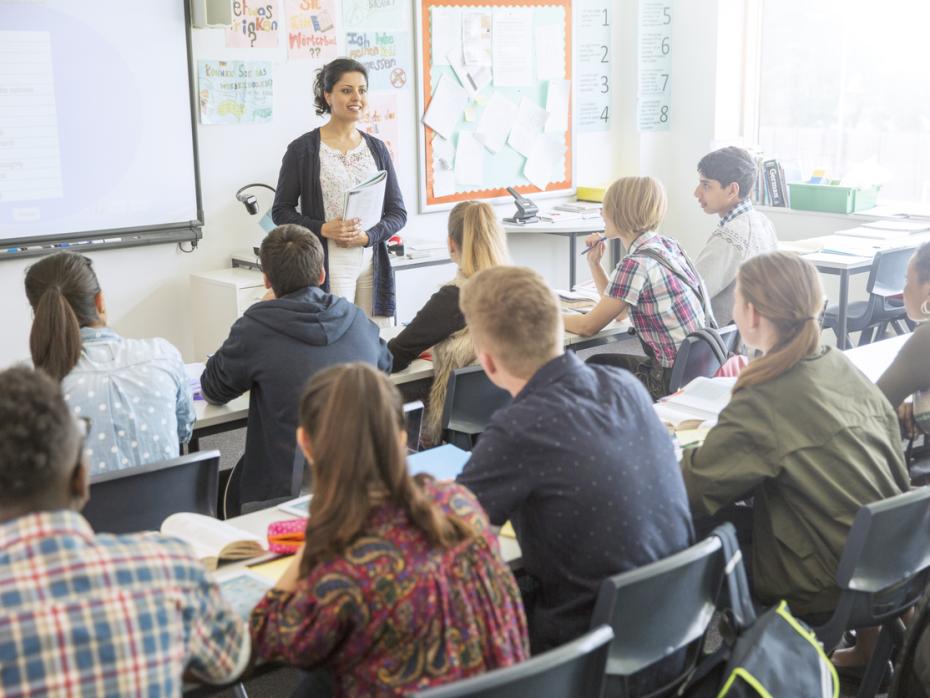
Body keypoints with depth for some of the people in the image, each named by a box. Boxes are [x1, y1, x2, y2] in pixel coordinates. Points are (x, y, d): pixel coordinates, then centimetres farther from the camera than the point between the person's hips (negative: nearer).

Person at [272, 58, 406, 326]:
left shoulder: (377, 148, 12)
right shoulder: (303, 149, 0)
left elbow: (398, 212, 12)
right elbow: (281, 211, 1)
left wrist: (367, 236, -7)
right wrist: (323, 229, -15)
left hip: (372, 262, 4)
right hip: (328, 266, -4)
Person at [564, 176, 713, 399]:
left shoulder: (636, 264, -21)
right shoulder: (667, 245, 6)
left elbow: (589, 326, -11)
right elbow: (620, 312, 14)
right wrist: (594, 263, 8)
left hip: (676, 381, -8)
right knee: (597, 363, 22)